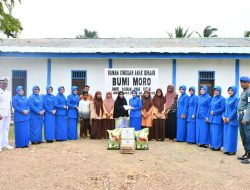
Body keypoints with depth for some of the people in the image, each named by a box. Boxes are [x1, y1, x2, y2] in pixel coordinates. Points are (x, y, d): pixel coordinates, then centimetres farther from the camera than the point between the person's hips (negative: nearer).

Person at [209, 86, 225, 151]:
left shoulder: (222, 98, -6)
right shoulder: (213, 98, 15)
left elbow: (223, 108, -11)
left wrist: (214, 112, -15)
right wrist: (209, 116, 11)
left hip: (218, 118, -7)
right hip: (212, 118, 7)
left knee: (217, 132, -6)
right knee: (212, 132, 9)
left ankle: (217, 146, 0)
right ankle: (213, 145, 16)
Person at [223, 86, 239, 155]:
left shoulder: (236, 99, -6)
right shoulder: (227, 99, 14)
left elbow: (236, 109, -12)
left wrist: (229, 118, -15)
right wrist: (224, 116, 0)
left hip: (232, 120, -7)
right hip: (226, 119, 7)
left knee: (231, 135, -4)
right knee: (226, 135, 8)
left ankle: (232, 150, 4)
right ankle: (227, 149, 16)